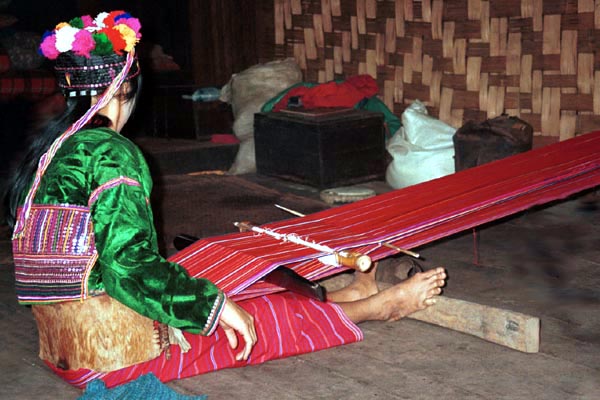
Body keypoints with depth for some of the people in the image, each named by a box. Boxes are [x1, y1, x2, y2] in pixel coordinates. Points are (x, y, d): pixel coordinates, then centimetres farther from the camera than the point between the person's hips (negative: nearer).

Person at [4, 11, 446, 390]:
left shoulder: (44, 152, 6)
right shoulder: (110, 153, -20)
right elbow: (129, 261, -26)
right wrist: (213, 305, -15)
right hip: (117, 352, -9)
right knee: (262, 321, 8)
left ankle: (352, 295, 35)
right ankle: (379, 305, 27)